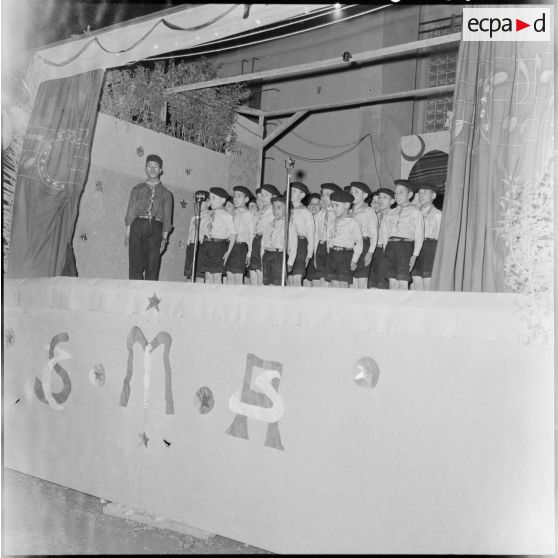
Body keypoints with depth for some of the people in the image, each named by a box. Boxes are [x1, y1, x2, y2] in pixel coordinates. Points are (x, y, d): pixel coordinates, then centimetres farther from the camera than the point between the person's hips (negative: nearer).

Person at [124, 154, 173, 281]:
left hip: (155, 228, -1)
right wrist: (127, 233, 1)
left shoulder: (166, 193, 14)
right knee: (135, 264, -5)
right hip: (137, 226, 1)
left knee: (152, 265, -8)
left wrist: (164, 238, 1)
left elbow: (167, 217, 9)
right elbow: (130, 212, 11)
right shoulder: (137, 189, 17)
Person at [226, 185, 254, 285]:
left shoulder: (247, 214, -4)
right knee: (229, 277, 6)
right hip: (231, 246, 7)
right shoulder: (234, 214, 17)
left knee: (238, 277, -7)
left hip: (240, 246, -7)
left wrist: (249, 253, -12)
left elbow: (251, 235, -7)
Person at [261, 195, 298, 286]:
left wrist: (290, 263, -9)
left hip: (280, 255, -5)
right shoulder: (267, 224, 19)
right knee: (266, 283, 3)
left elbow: (293, 245, -3)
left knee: (278, 284, -10)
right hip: (267, 255, 5)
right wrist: (262, 260, 12)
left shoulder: (289, 225, 2)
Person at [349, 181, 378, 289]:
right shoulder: (349, 212, 18)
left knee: (362, 284, -9)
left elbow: (374, 234, -2)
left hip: (363, 244, -5)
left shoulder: (369, 211, 4)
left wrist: (370, 252, -13)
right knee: (353, 284, 2)